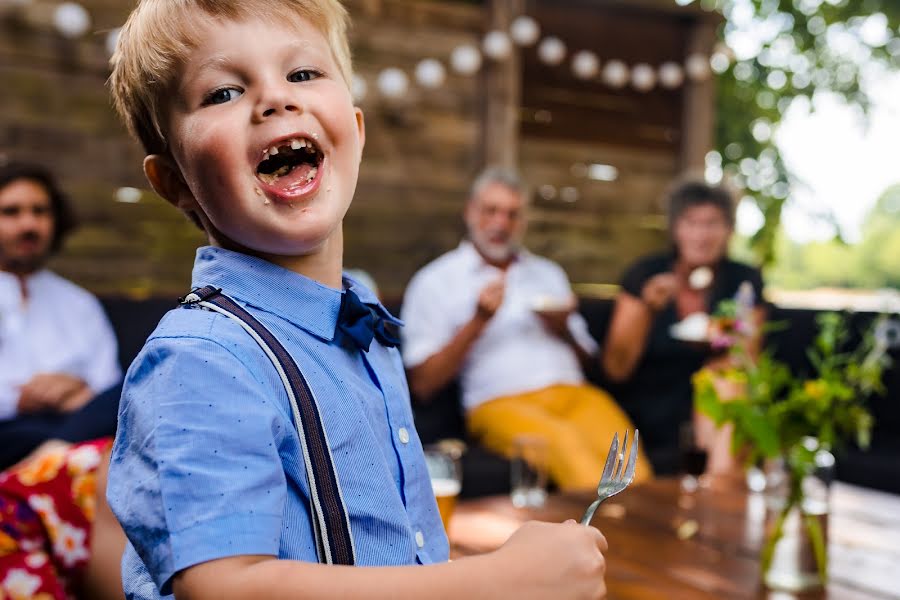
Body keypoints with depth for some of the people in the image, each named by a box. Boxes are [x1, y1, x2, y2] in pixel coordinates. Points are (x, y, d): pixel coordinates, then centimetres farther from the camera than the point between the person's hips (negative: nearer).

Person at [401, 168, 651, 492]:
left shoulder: (549, 273, 27)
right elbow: (423, 383, 2)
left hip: (574, 393, 4)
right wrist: (478, 321, -6)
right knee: (563, 442, -36)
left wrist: (563, 330, 5)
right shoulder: (434, 282, 11)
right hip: (500, 402, -4)